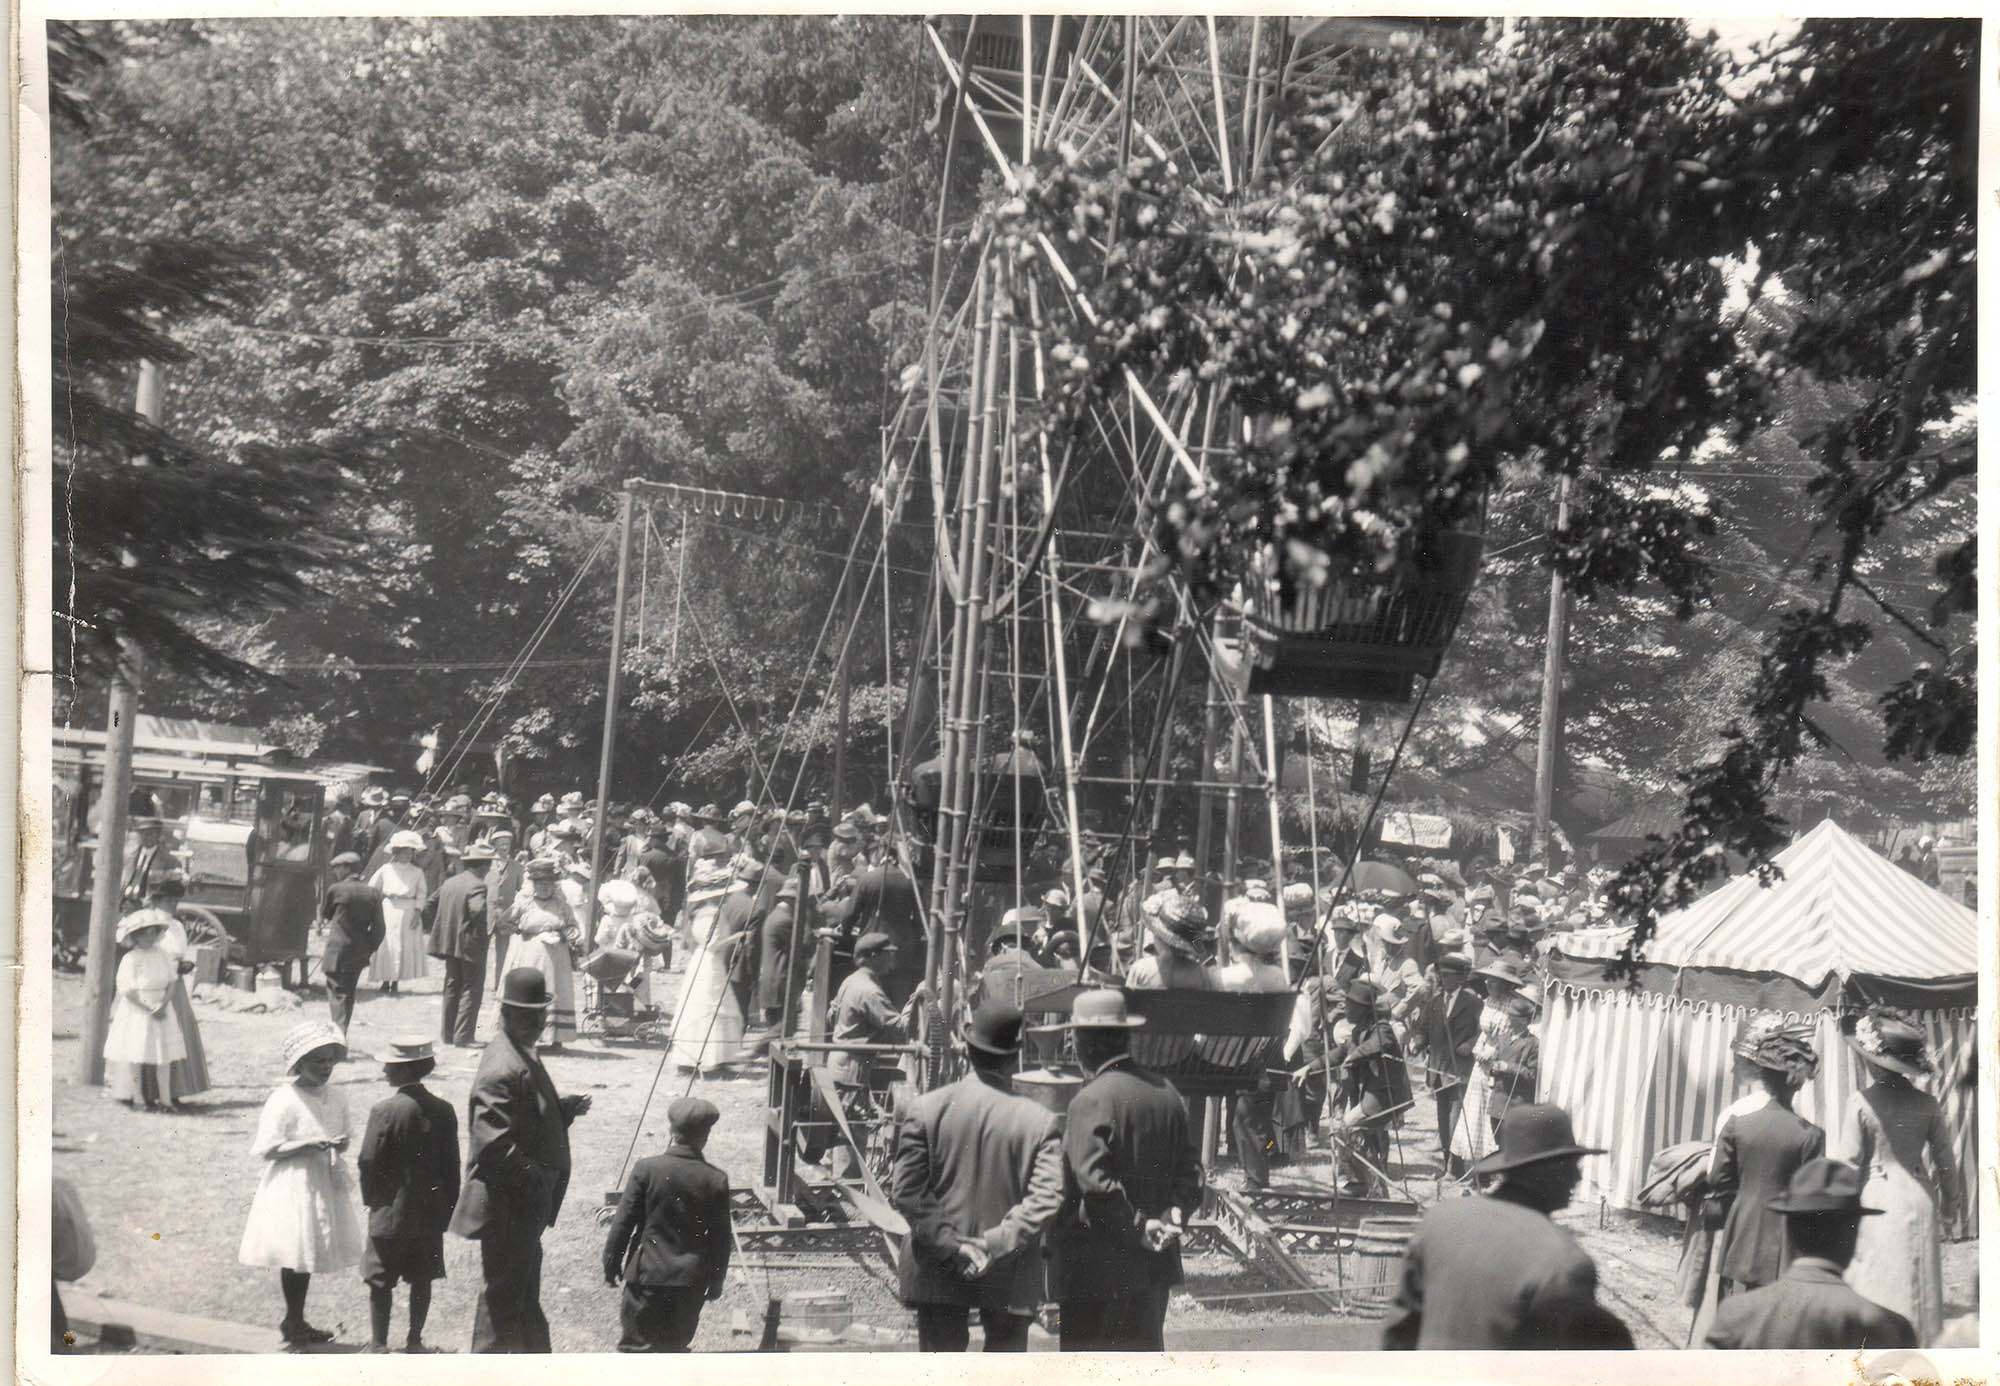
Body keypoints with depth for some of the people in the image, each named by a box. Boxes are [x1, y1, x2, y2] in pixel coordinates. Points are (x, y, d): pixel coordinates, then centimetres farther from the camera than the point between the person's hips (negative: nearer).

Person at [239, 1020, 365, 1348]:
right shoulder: (283, 1102, -15)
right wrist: (307, 1145, -23)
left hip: (324, 1183, 6)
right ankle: (292, 1321, 12)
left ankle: (297, 1321, 25)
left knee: (307, 1255, 14)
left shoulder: (334, 1097, 5)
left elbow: (344, 1133, 17)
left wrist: (340, 1145, -6)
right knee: (294, 1254, -2)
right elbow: (267, 1149, -14)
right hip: (292, 1184, -6)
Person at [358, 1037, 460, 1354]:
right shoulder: (443, 1110, -2)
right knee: (422, 1279, 13)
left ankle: (379, 1345, 10)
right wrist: (448, 1209, 12)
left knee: (381, 1282, 6)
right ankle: (414, 1342, 20)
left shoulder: (385, 1110, -16)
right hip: (430, 1213, 4)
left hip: (391, 1212, -4)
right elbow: (451, 1164, 3)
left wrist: (372, 1199, 5)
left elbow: (368, 1162, -12)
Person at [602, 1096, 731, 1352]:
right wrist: (716, 1281, 13)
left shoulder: (646, 1169, -8)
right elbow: (721, 1238, 1)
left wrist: (611, 1264, 9)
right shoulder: (716, 1180, -5)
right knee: (676, 1346, 14)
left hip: (647, 1274, -2)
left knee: (637, 1343, 3)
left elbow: (623, 1222, -4)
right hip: (691, 1280, 2)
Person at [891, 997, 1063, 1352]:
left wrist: (950, 1245, -9)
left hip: (937, 1274, 0)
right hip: (1011, 1281, 0)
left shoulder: (926, 1108, -5)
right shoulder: (1040, 1120, -6)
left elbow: (905, 1190, -9)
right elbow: (1047, 1199, -14)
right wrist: (998, 1244, -12)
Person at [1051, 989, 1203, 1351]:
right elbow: (1190, 1173, 10)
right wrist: (1171, 1217, -3)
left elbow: (1095, 1182, -24)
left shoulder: (1092, 1100, -16)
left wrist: (1139, 1226, -15)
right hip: (1155, 1268, 8)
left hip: (1098, 1270, -8)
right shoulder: (1166, 1093, 8)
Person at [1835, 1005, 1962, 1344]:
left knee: (1874, 1294, 3)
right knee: (1918, 1287, 14)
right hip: (1919, 1201, 3)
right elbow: (1944, 1160, 7)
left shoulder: (1861, 1103, -11)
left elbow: (1847, 1163, -9)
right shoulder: (1926, 1104, -1)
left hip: (1876, 1201, -3)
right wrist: (1949, 1206, 21)